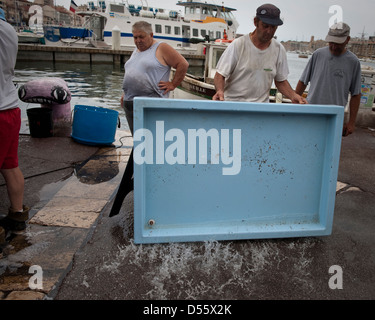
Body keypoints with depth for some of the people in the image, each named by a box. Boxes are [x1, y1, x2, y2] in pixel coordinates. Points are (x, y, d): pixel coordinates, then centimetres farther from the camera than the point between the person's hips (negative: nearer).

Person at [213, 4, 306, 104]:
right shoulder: (237, 45, -7)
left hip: (261, 108, 4)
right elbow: (220, 74, -6)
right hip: (231, 105, -3)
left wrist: (293, 95, -4)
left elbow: (281, 81, 14)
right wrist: (220, 91, -26)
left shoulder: (279, 50, 5)